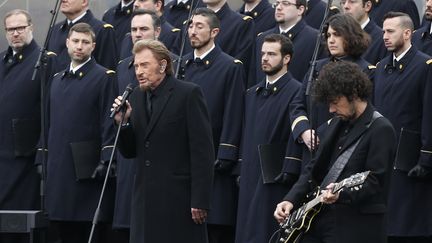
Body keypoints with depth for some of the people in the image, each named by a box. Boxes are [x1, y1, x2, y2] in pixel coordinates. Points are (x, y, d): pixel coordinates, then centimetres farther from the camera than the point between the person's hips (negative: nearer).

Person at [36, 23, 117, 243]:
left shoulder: (104, 78, -2)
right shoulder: (57, 80, 18)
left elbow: (109, 123, -9)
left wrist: (106, 160, -16)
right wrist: (43, 159, 14)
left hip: (88, 170, -6)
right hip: (59, 169, 6)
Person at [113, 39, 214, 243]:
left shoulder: (188, 94, -7)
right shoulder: (136, 97, 13)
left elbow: (202, 151, -10)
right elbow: (129, 152, 15)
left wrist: (200, 201, -14)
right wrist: (123, 122, -5)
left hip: (179, 200, -6)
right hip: (145, 200, 6)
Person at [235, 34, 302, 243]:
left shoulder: (295, 91, -8)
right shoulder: (252, 94, 17)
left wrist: (289, 172, -17)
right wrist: (241, 170, 15)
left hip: (276, 178, -7)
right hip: (250, 178, 7)